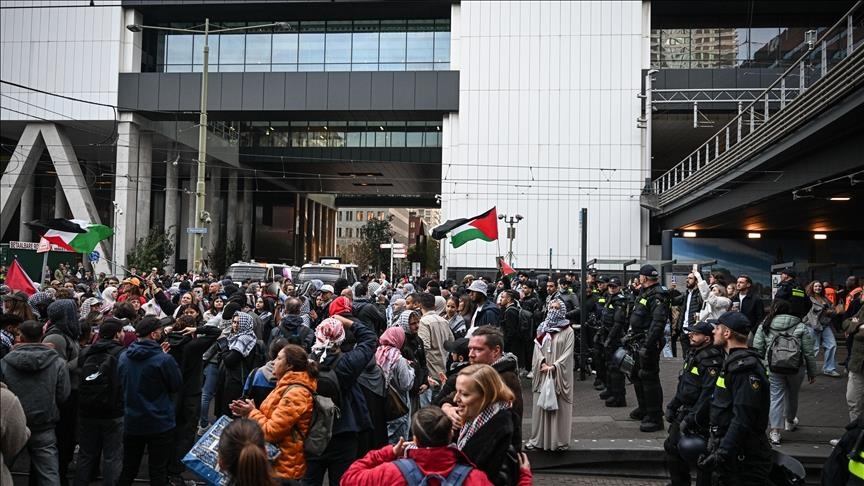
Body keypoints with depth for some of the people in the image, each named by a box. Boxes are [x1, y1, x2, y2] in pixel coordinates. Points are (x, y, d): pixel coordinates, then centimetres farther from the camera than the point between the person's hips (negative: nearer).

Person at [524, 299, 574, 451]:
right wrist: (543, 363, -12)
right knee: (541, 405, 6)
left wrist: (553, 367, -17)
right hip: (542, 373, 4)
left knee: (559, 406, -1)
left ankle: (560, 440, 6)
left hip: (559, 374, -3)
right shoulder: (543, 328, 10)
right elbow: (537, 347, 4)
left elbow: (567, 353, -8)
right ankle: (539, 438, 13)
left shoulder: (568, 331, -2)